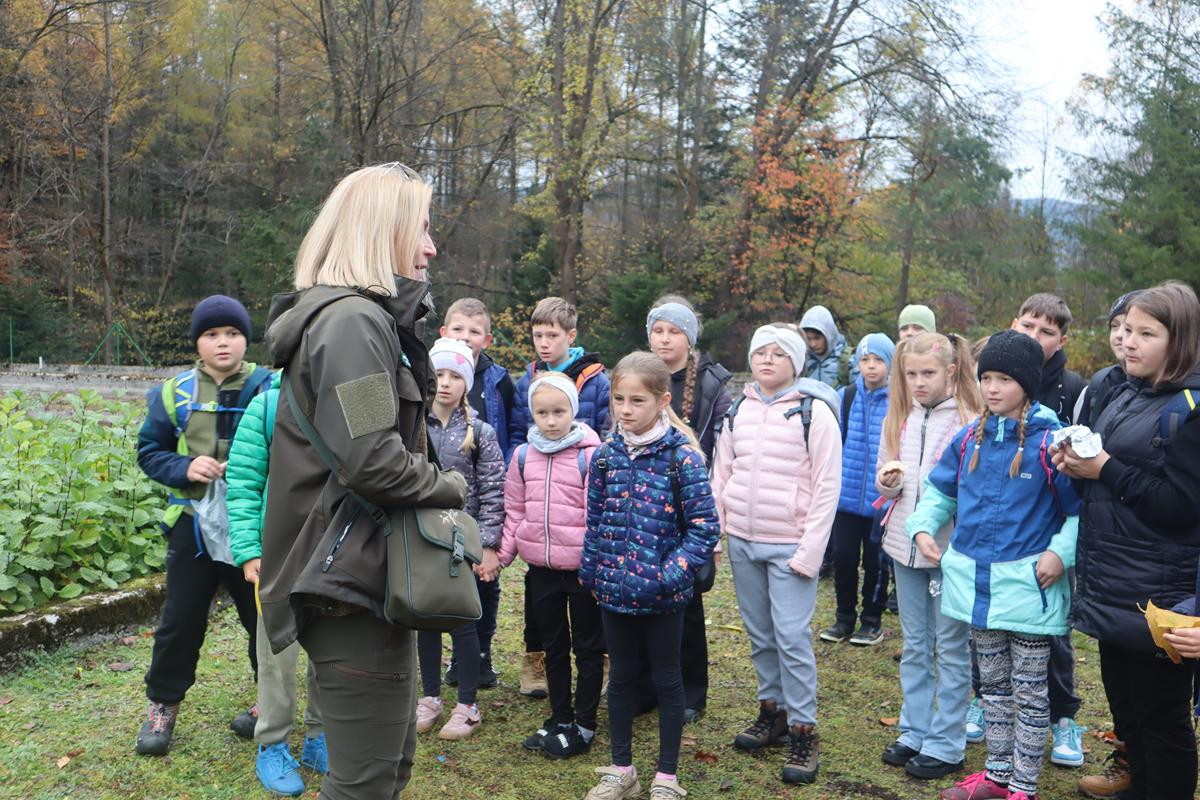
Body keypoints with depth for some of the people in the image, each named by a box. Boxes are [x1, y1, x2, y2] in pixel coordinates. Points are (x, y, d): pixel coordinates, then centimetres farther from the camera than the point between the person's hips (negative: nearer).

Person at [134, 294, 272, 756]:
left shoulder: (269, 388, -6)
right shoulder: (175, 394, 0)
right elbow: (149, 451, 7)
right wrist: (183, 468, -12)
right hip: (194, 524, 2)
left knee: (264, 616, 11)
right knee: (181, 619, 10)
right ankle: (163, 703, 28)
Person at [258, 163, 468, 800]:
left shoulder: (370, 317, 16)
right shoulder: (352, 319, -17)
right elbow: (373, 461, -25)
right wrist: (448, 488, -9)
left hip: (367, 574, 11)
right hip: (352, 580, -11)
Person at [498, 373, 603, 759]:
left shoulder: (589, 455, -11)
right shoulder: (523, 456, 3)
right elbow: (515, 511, 10)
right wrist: (502, 553, 4)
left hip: (581, 567, -5)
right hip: (541, 567, 5)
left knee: (587, 647, 9)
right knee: (553, 646, 17)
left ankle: (584, 725, 20)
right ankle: (559, 719, 30)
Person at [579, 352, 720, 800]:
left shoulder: (681, 456, -13)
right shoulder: (606, 455, 1)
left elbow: (705, 526, -13)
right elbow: (594, 520, 9)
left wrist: (668, 575, -20)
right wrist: (591, 572, 5)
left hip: (663, 595, -4)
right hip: (614, 591, 4)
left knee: (666, 680, 10)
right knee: (621, 677, 16)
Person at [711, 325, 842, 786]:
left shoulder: (814, 412, -7)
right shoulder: (738, 411, 8)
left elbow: (827, 487, -9)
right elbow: (721, 475, 14)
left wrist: (810, 552, -13)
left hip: (789, 545, -5)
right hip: (741, 541, 5)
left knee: (792, 636, -7)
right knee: (759, 634, 12)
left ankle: (803, 731, 5)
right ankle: (773, 710, 28)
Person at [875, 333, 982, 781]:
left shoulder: (969, 421, -11)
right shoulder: (899, 419, 7)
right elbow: (882, 481, 13)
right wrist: (888, 483, -8)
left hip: (951, 546, -5)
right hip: (905, 544, 6)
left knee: (951, 648, 7)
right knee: (914, 646, 16)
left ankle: (945, 744, 17)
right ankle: (914, 732, 28)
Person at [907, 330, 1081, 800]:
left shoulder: (1050, 440, -13)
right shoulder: (970, 438, 4)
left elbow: (1082, 509, -9)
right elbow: (940, 491, 16)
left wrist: (1062, 553, -21)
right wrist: (923, 526, 1)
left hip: (1028, 585, -6)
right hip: (976, 582, 6)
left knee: (1029, 692, 9)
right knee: (993, 684, 19)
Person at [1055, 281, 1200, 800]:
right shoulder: (1125, 396, 11)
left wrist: (1106, 469, -20)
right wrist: (1078, 464, 0)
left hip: (1157, 596, -8)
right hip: (1111, 588, 8)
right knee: (1124, 708, 20)